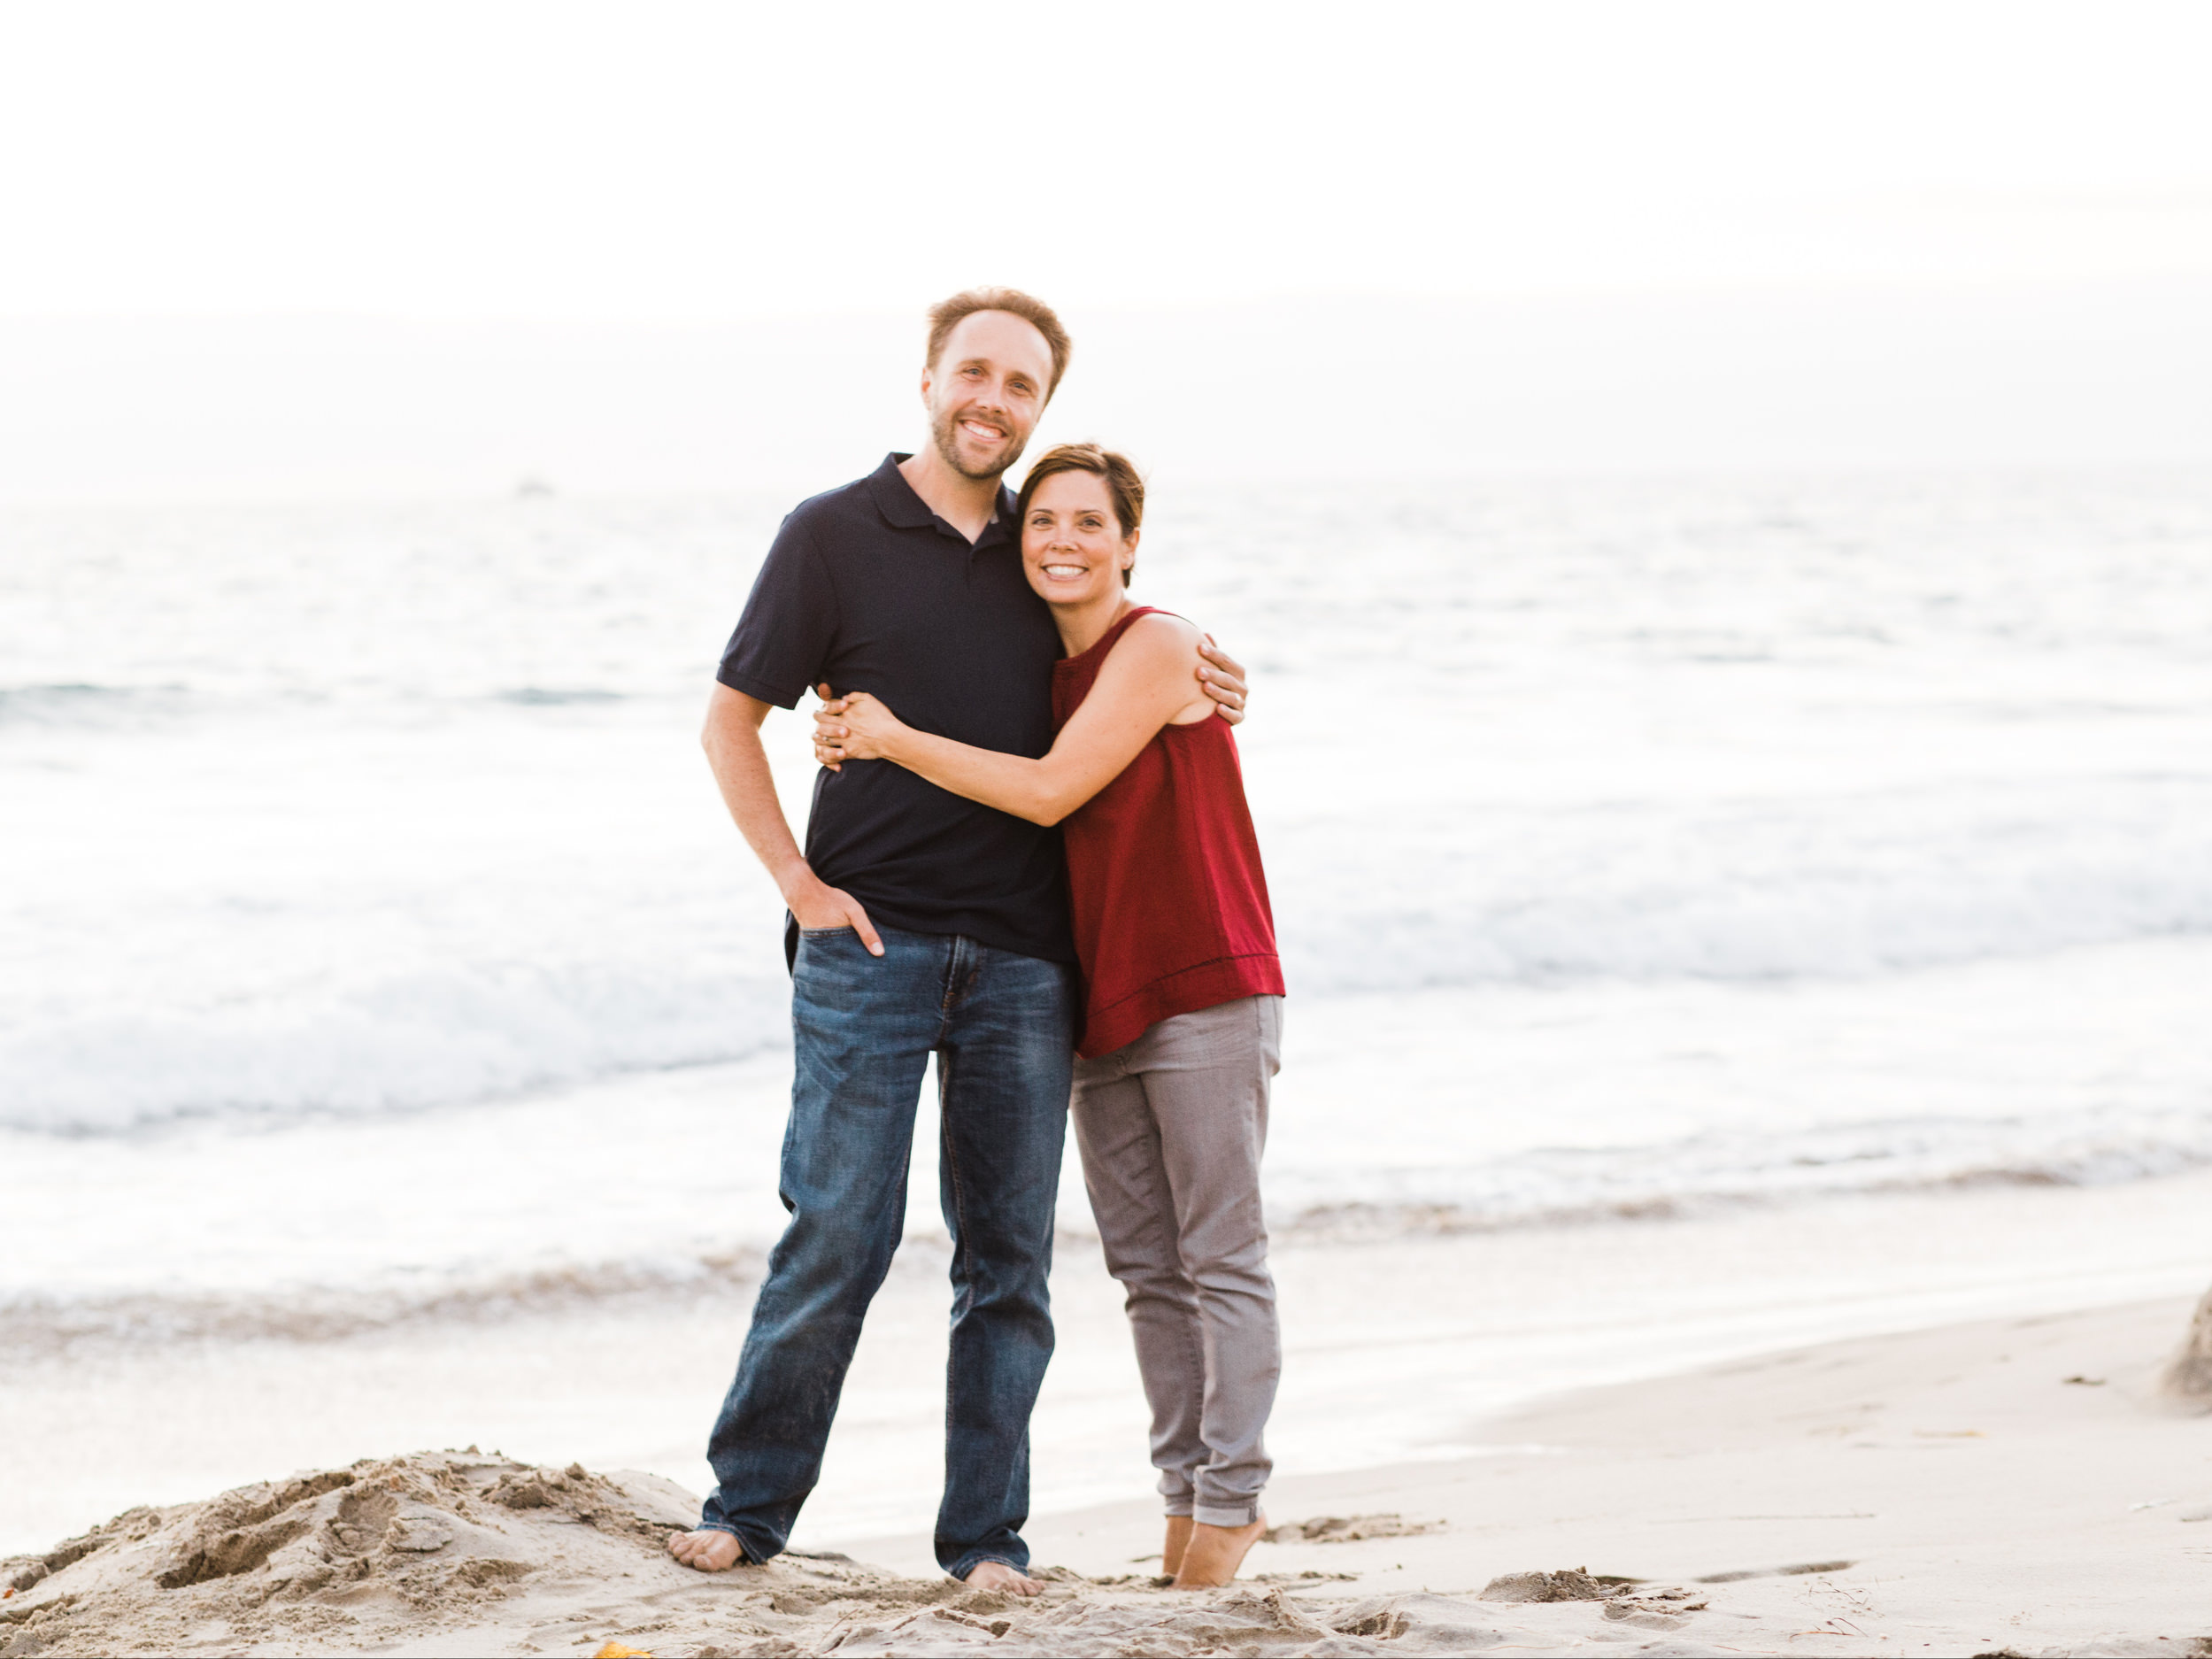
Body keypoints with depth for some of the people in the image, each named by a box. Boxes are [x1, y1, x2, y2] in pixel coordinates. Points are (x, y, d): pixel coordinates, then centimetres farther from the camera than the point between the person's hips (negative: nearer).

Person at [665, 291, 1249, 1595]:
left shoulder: (1040, 553, 13)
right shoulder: (836, 535, 1)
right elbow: (731, 721, 3)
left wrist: (1198, 681, 8)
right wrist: (799, 883, -6)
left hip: (1022, 958, 4)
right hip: (870, 945, -4)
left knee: (1009, 1255, 3)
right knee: (839, 1234, -7)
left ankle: (988, 1536, 10)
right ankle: (750, 1505, 6)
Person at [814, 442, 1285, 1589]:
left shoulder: (1158, 647, -11)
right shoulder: (1045, 668, 12)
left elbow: (1050, 791, -18)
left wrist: (894, 738, -14)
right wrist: (860, 743, 4)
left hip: (1206, 997, -7)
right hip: (1103, 1004, 8)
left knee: (1221, 1261, -3)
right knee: (1146, 1268, 8)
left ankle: (1232, 1497, 1)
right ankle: (1184, 1490, 14)